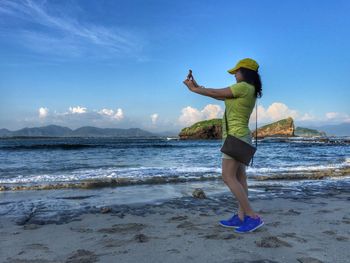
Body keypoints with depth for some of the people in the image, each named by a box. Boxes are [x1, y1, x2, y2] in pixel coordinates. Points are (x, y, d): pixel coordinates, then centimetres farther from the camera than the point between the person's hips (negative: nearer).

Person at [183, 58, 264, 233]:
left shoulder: (243, 87, -13)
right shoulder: (250, 91, 16)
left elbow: (216, 93, -9)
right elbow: (220, 97, 17)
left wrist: (193, 89, 2)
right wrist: (198, 87, 17)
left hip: (236, 136, -10)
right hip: (242, 136, 10)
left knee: (228, 177, -9)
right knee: (239, 177, 8)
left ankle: (252, 216, -8)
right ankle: (241, 217, 11)